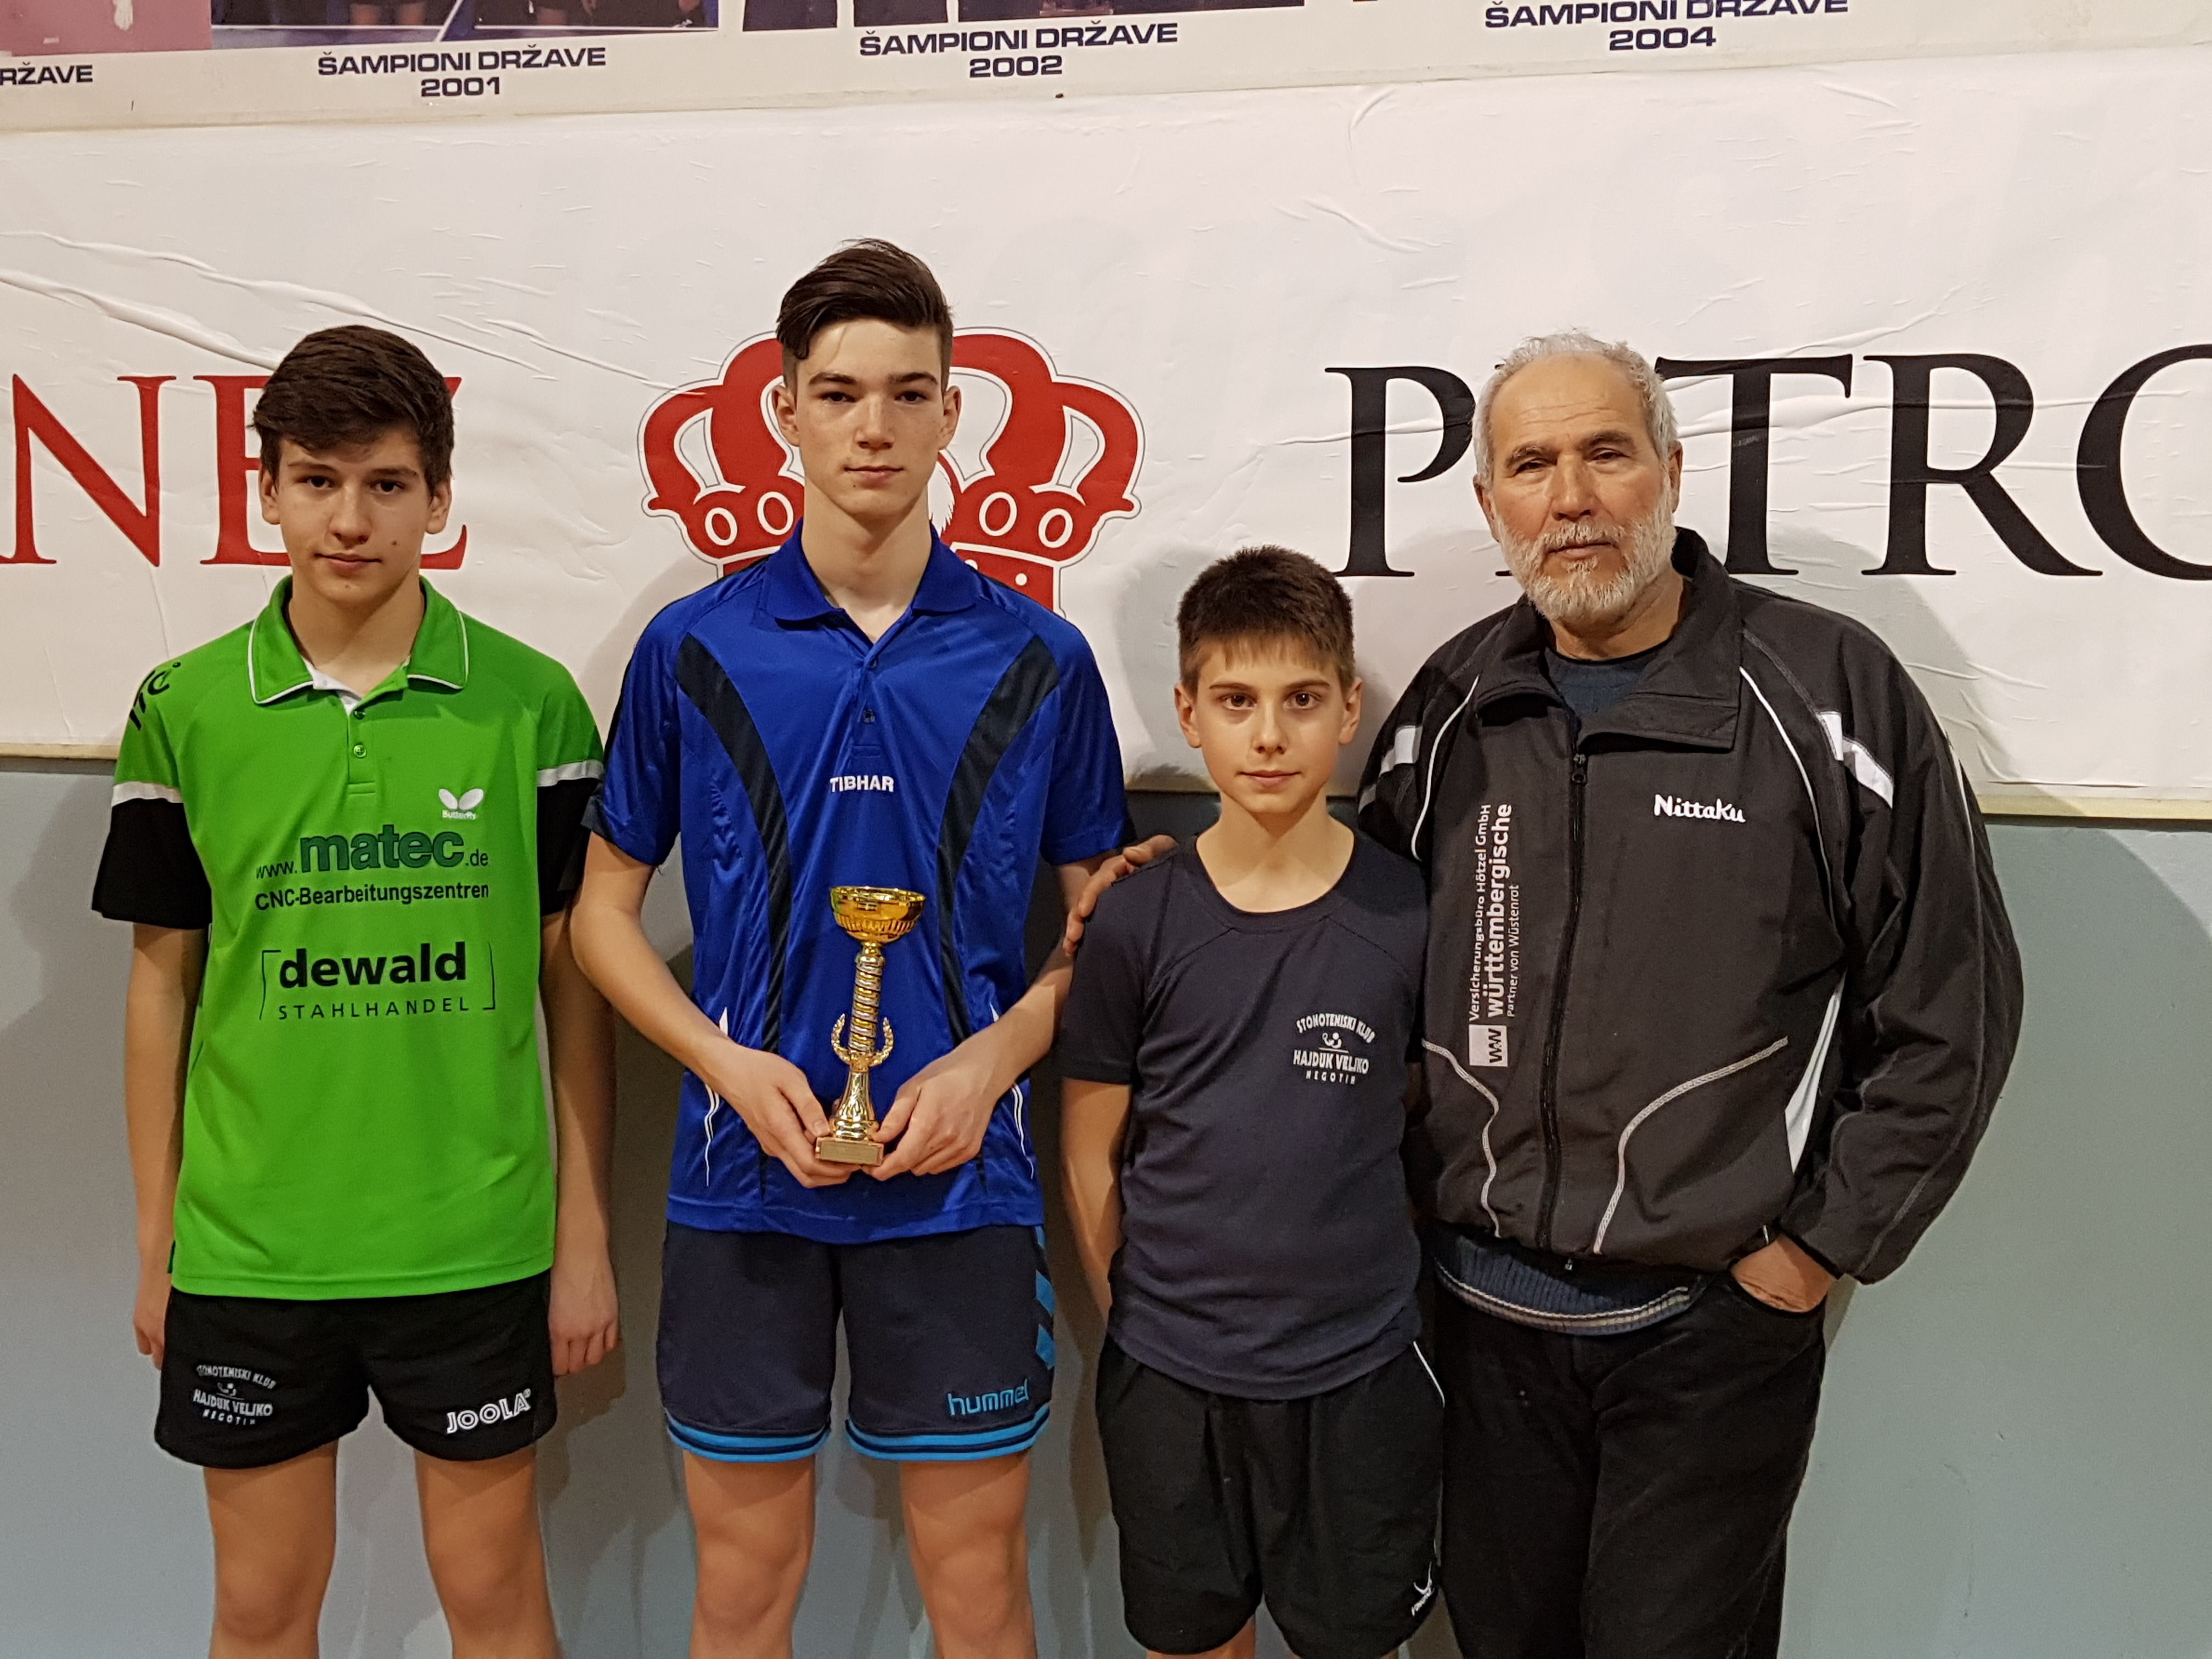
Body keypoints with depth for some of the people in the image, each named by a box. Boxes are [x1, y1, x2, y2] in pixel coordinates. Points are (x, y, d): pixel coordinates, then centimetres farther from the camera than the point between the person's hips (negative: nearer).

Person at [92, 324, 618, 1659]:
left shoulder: (530, 701, -5)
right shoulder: (185, 711, -1)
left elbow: (573, 979, -1)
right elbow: (163, 981, 6)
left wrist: (586, 1232, -1)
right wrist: (157, 1241, 7)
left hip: (473, 1242, -1)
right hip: (248, 1247, 2)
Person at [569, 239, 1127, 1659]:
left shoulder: (1039, 660, 0)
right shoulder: (694, 649, 0)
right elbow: (606, 906, 6)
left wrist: (990, 1059, -11)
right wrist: (731, 1064, -10)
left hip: (961, 1184, 0)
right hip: (744, 1182, 0)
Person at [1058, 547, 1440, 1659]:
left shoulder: (1409, 915, -6)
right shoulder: (1138, 921, -5)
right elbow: (1091, 1157, 2)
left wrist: (1379, 1286, 1)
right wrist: (1131, 1317, 2)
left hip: (1359, 1373, 0)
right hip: (1166, 1375, 1)